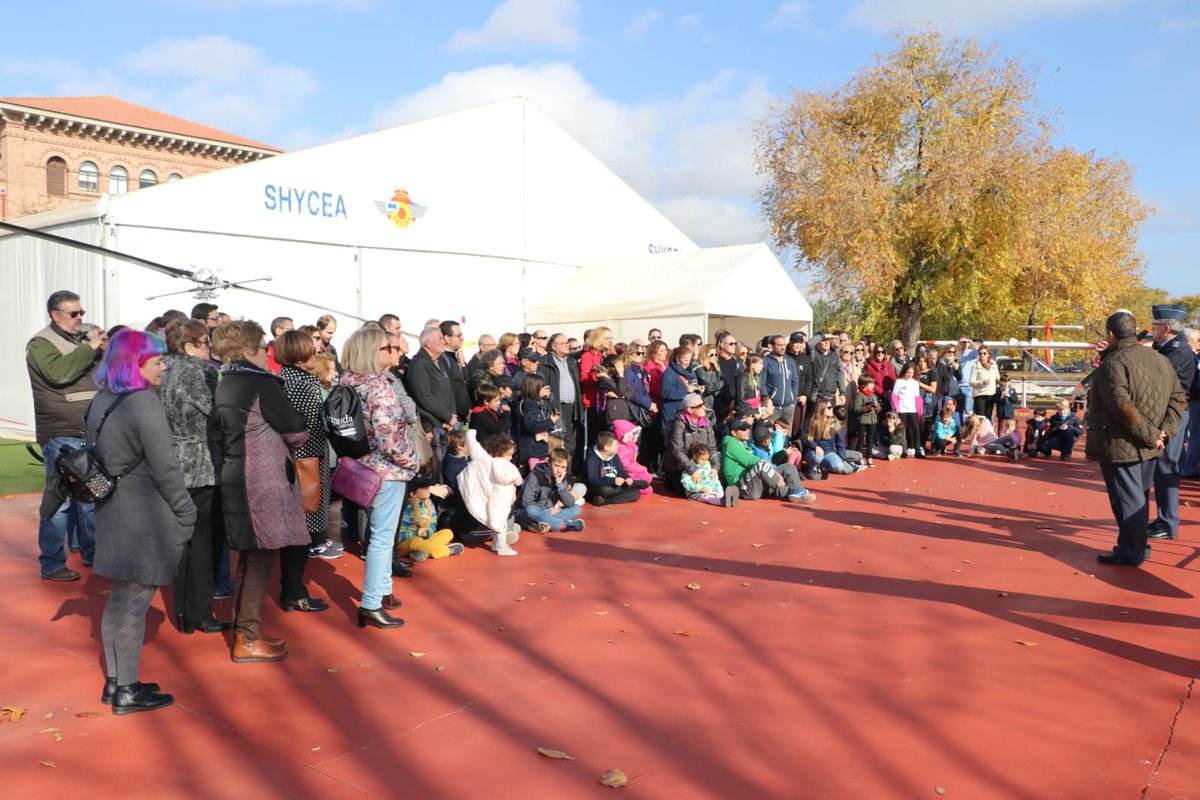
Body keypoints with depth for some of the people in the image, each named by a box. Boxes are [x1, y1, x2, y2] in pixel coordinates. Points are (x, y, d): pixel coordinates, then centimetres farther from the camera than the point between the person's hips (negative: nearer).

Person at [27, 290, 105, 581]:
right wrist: (90, 348, -20)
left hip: (90, 432, 7)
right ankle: (51, 564, 3)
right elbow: (58, 372, -26)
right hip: (61, 436, -7)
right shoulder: (41, 344, -6)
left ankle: (92, 552, 28)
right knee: (59, 498, -6)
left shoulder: (83, 340, 16)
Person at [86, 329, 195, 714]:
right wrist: (186, 513, -10)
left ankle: (114, 681, 27)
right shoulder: (144, 402, -17)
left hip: (113, 513, 9)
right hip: (146, 515, -9)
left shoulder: (101, 402, 9)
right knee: (135, 602, 0)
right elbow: (165, 466, -18)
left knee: (119, 598, 17)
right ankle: (127, 691, 9)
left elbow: (97, 455, 14)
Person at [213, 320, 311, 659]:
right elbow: (297, 431, -13)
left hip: (235, 478, 9)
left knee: (248, 559, 18)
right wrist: (295, 439, 9)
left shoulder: (225, 384, 10)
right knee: (260, 560, -1)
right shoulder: (262, 383, -15)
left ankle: (243, 629, 27)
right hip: (262, 483, -9)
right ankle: (248, 640, 5)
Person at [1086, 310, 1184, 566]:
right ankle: (1136, 547, 28)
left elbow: (1122, 406, -26)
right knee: (1139, 497, 18)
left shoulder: (1113, 363, -16)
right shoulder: (1161, 360, 10)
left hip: (1120, 447, -8)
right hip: (1149, 449, 8)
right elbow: (1178, 397, 11)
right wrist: (1164, 431, 3)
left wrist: (1150, 434, -18)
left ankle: (1131, 552, 8)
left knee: (1127, 499, 0)